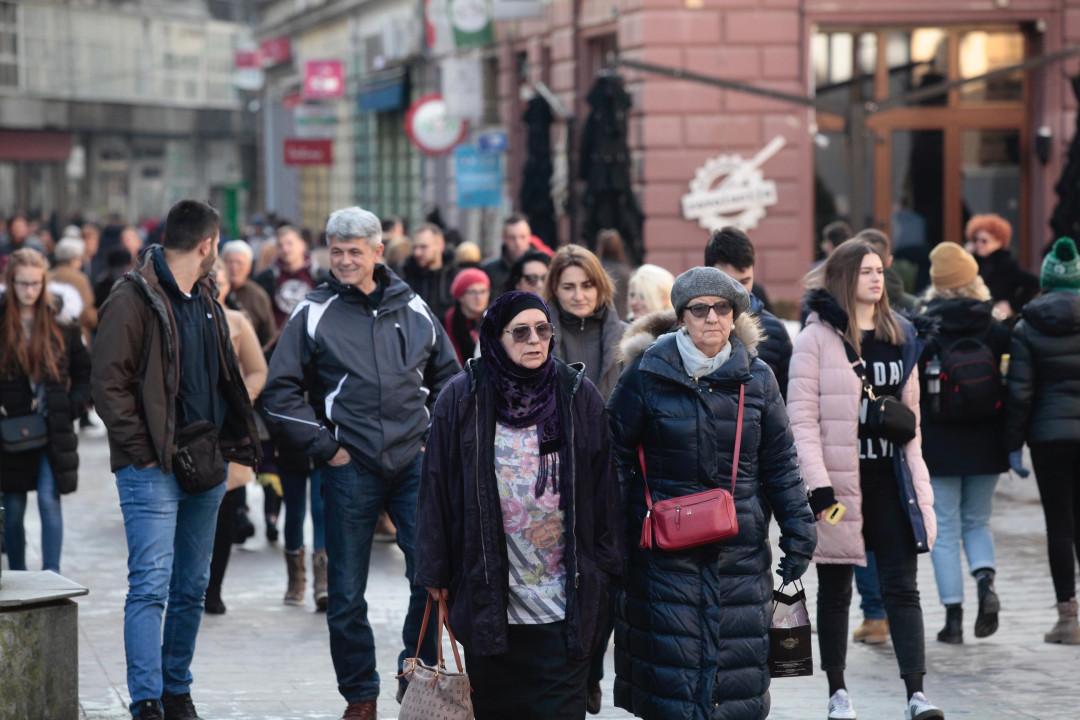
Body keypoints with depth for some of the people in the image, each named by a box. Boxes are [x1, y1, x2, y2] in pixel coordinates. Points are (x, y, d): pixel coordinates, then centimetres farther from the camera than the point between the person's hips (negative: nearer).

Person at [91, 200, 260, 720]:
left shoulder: (206, 300, 16)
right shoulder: (134, 299, -10)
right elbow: (109, 384, -14)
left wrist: (235, 439, 10)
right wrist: (143, 452, -16)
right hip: (153, 468, -8)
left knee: (192, 588, 12)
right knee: (151, 586, -11)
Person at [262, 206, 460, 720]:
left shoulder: (414, 310, 8)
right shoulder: (315, 314, 1)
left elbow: (447, 377, 20)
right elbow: (280, 391, 0)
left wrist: (436, 437, 9)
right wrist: (323, 446, -5)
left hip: (414, 465, 2)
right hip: (349, 468, -2)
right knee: (347, 593, 3)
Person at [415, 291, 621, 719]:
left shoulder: (579, 395, 3)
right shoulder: (463, 398, 0)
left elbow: (603, 486, 6)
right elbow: (437, 487, 2)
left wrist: (606, 566, 3)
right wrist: (436, 571, 0)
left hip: (564, 598, 0)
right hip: (489, 591, 0)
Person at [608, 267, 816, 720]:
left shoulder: (756, 378, 6)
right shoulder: (647, 373, -2)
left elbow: (780, 464, 11)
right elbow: (615, 453, 2)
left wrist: (798, 534, 6)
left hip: (741, 549, 3)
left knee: (737, 671, 4)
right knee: (672, 664, -4)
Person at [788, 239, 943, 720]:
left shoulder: (900, 335, 10)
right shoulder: (817, 338, -6)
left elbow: (910, 412, 16)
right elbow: (802, 417, -10)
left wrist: (917, 475, 11)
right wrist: (818, 483, -17)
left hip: (891, 480, 4)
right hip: (840, 481, -4)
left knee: (902, 587, -2)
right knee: (835, 590, 8)